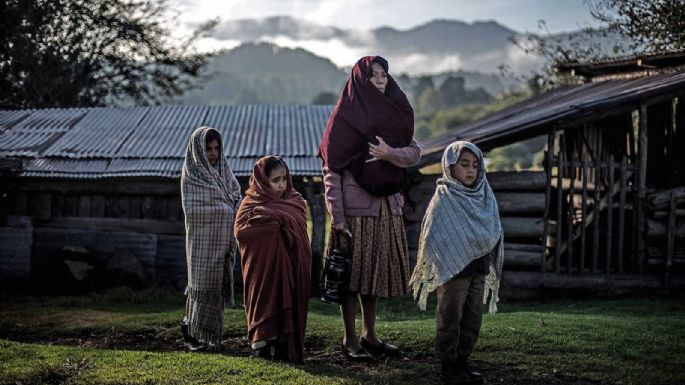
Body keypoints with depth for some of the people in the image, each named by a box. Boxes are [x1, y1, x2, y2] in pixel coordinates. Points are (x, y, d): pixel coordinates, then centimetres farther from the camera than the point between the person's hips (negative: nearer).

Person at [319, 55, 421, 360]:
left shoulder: (394, 113, 11)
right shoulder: (344, 118, -6)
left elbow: (414, 153, 3)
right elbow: (331, 170, -9)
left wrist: (389, 153, -19)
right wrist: (336, 215, -16)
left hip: (386, 207, 6)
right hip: (355, 207, -6)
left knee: (375, 271, 12)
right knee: (352, 272, 0)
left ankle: (369, 335, 23)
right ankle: (349, 340, 10)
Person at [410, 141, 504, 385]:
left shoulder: (484, 197, 7)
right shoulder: (443, 199, -11)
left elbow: (494, 233, 11)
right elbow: (432, 237, -13)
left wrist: (490, 264, 5)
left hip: (478, 269, 6)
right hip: (453, 270, -6)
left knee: (472, 320, 12)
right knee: (450, 319, 3)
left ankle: (462, 361, 24)